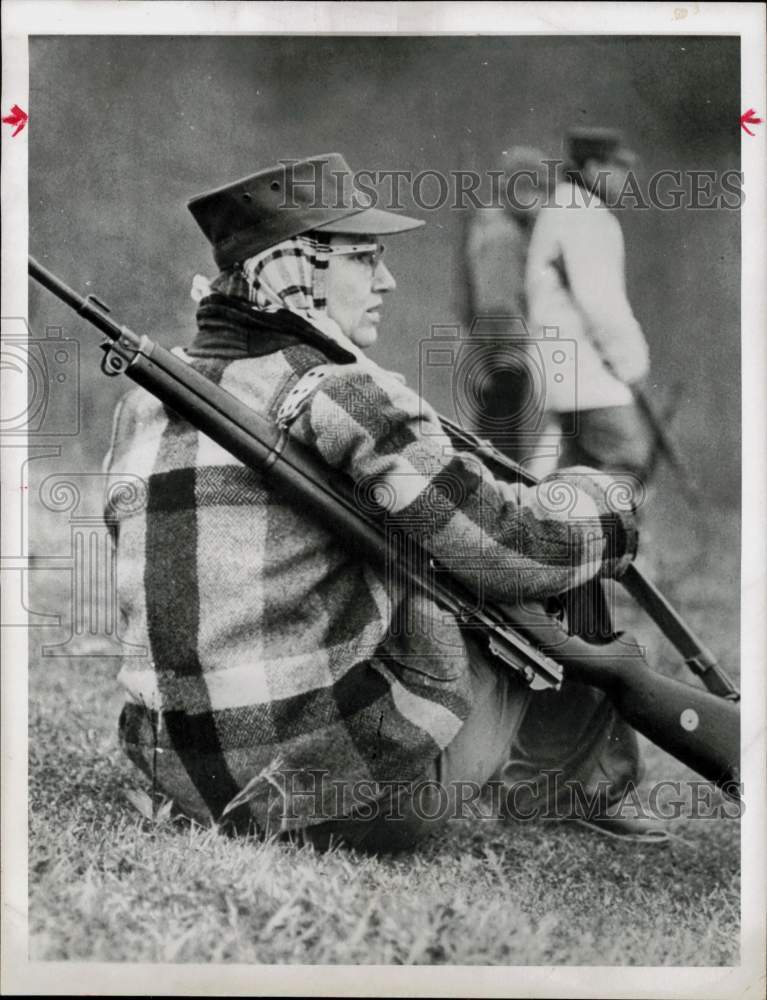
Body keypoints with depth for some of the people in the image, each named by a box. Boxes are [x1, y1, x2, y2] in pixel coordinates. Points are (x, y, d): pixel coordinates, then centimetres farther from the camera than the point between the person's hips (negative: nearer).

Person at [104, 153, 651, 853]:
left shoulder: (143, 403, 6)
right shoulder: (342, 398, -17)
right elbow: (516, 547, -16)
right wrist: (603, 504, 5)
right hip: (351, 789, -7)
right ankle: (588, 772, 38)